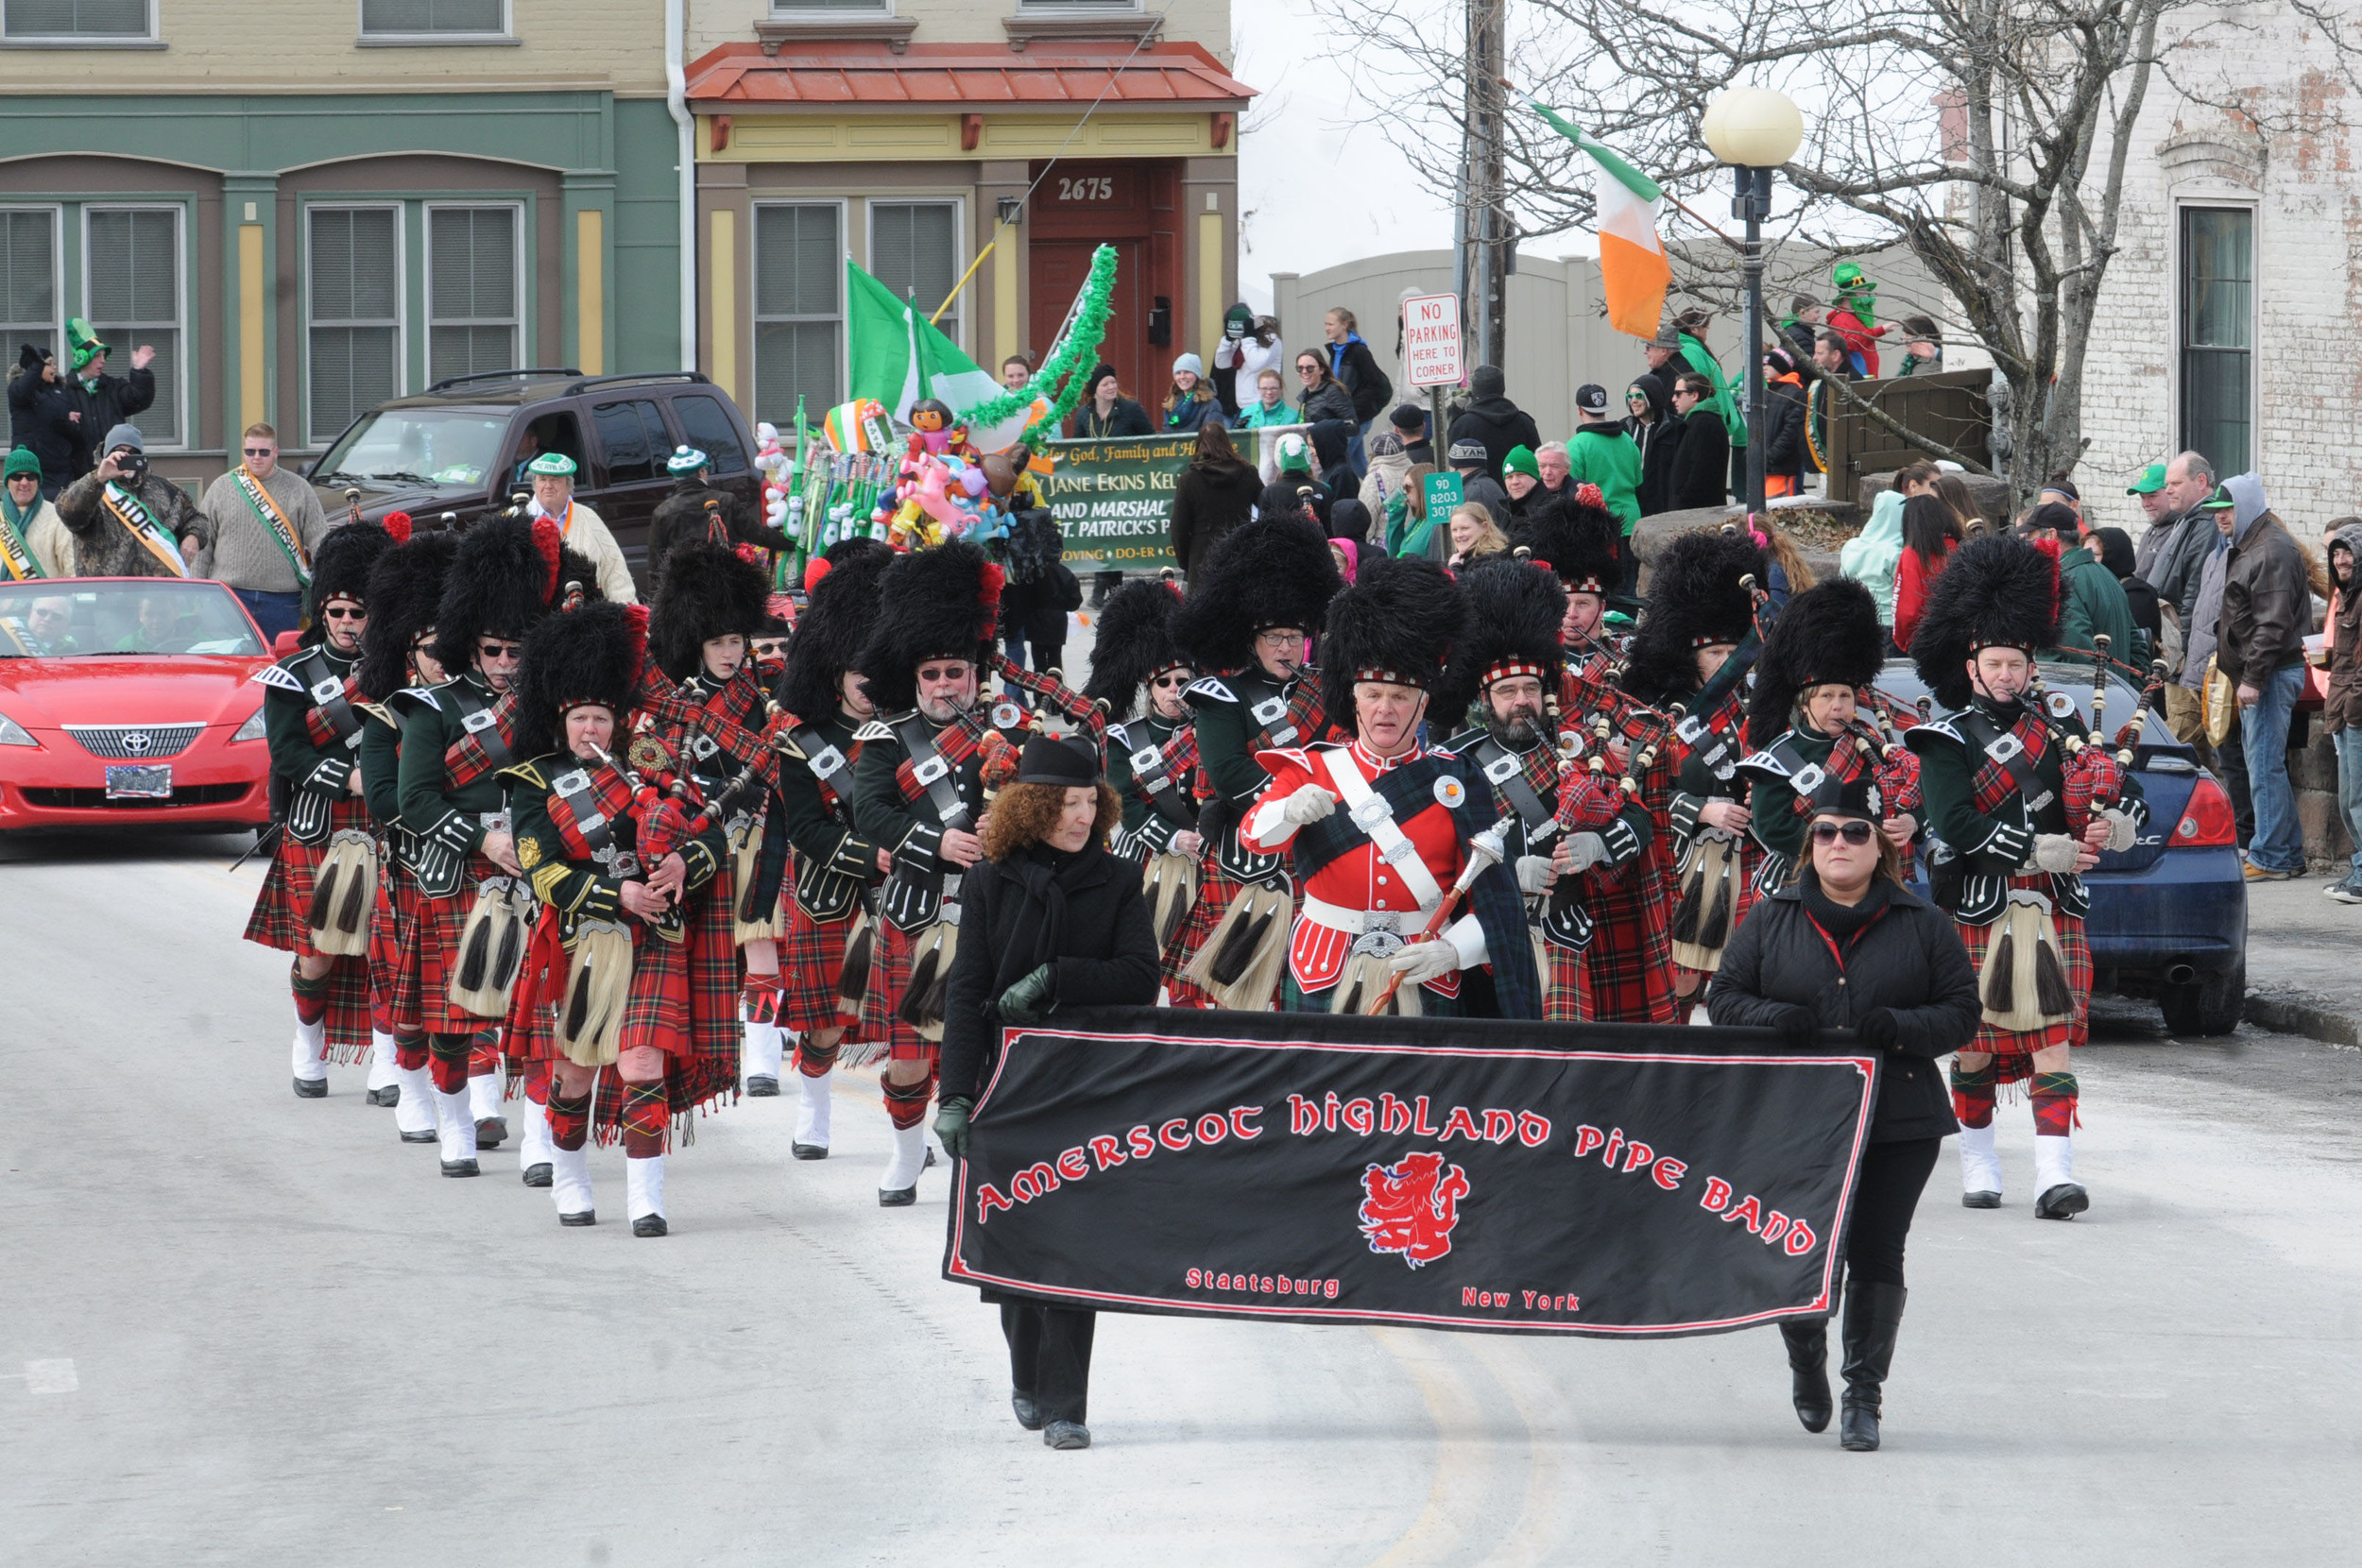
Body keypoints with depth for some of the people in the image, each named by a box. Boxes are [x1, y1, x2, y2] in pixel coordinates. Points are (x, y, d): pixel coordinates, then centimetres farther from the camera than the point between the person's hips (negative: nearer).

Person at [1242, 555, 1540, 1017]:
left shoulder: (1456, 782, 2)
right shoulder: (1311, 770, 4)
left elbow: (1494, 900, -1)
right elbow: (1257, 834, -15)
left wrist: (1450, 950, -20)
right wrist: (1291, 810, -38)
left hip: (1425, 989, -1)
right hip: (1323, 984, 1)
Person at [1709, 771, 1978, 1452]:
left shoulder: (1923, 925, 5)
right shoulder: (1771, 920, 8)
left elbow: (1962, 1012, 3)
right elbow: (1725, 997, 8)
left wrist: (1897, 1028, -15)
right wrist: (1775, 1018, -13)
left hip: (1896, 1126, -1)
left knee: (1876, 1256, -2)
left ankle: (1864, 1394, 9)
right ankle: (1806, 1360, 31)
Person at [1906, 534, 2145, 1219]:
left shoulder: (2057, 731, 11)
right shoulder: (1947, 741, -3)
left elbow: (2127, 790, 12)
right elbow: (1955, 826, -16)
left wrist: (2115, 821, -12)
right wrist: (2040, 850, -19)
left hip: (2052, 911, 2)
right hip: (1978, 911, -2)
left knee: (2052, 1041, -7)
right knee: (1975, 1043, 7)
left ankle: (2055, 1174, -13)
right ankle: (1978, 1160, 25)